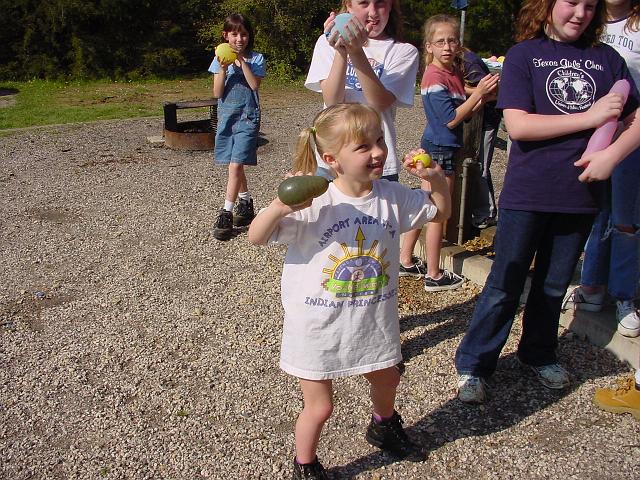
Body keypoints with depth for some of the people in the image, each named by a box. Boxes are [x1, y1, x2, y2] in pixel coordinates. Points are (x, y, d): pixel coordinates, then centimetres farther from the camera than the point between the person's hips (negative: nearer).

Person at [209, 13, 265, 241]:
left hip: (247, 117, -4)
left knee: (235, 165, -13)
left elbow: (254, 85, -13)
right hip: (226, 116, 4)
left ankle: (226, 213, -10)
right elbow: (217, 93, -1)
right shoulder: (220, 59, 5)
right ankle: (245, 201, 33)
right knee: (235, 165, 13)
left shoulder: (256, 59, 0)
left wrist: (242, 60, -15)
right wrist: (223, 69, -14)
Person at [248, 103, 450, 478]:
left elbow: (441, 212, 8)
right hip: (319, 327, -5)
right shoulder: (312, 205, -22)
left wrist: (436, 178, -12)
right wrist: (280, 206, -39)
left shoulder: (393, 197, -7)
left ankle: (384, 428, 63)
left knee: (387, 380, 28)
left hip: (373, 320, 5)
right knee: (320, 407, 8)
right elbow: (256, 237, -20)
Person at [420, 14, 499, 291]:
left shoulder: (454, 72, 11)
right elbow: (451, 119, -20)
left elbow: (464, 112, 12)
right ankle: (434, 276, 8)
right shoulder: (434, 77, -16)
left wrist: (484, 95, -3)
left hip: (445, 148, 9)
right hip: (439, 150, -9)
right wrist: (478, 92, -18)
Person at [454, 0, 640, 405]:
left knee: (554, 286, 16)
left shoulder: (606, 58, 6)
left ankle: (539, 355, 36)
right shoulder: (523, 54, -3)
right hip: (527, 194, -3)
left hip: (579, 194, 4)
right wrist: (590, 118, -16)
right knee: (505, 286, 4)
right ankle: (473, 365, 17)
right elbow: (517, 125, -15)